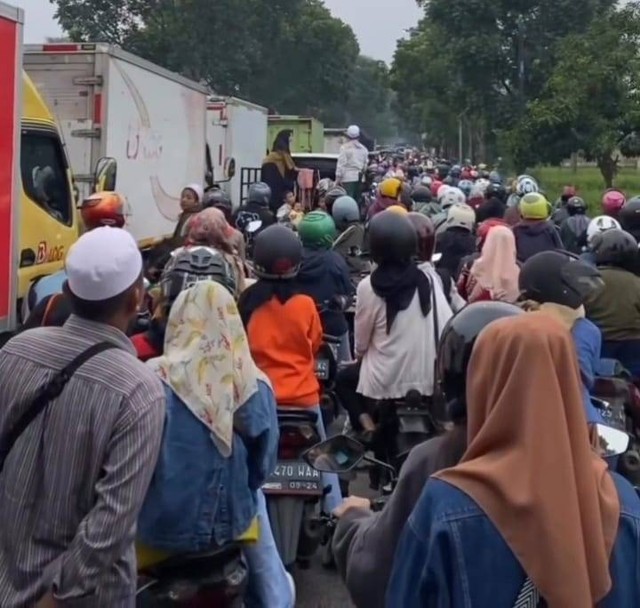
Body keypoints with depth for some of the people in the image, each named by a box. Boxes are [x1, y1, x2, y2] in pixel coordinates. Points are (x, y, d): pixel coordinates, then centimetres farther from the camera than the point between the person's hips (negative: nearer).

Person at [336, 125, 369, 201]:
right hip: (360, 178, 6)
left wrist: (338, 178, -7)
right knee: (357, 200, 10)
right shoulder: (363, 149, 13)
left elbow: (341, 164, -8)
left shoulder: (345, 148, -4)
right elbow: (366, 164, 14)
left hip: (348, 177, -6)